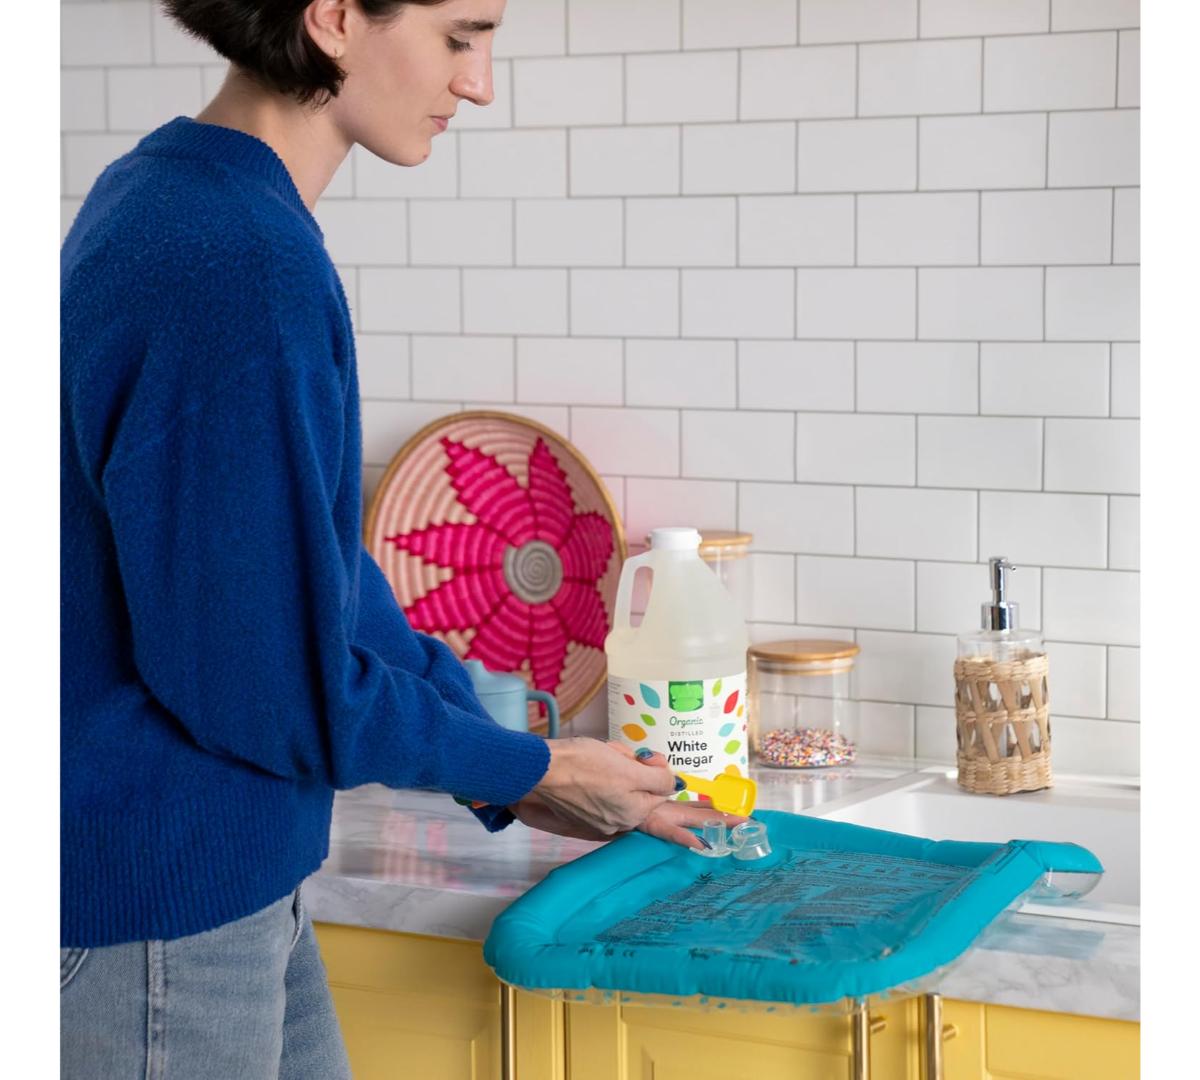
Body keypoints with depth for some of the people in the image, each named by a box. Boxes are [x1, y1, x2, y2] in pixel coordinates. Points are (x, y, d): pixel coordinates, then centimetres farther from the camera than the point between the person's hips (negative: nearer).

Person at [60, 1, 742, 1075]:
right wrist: (524, 770, -7)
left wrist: (504, 768, 8)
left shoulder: (162, 195, 7)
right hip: (156, 921, -9)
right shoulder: (243, 265, -25)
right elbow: (265, 676, -22)